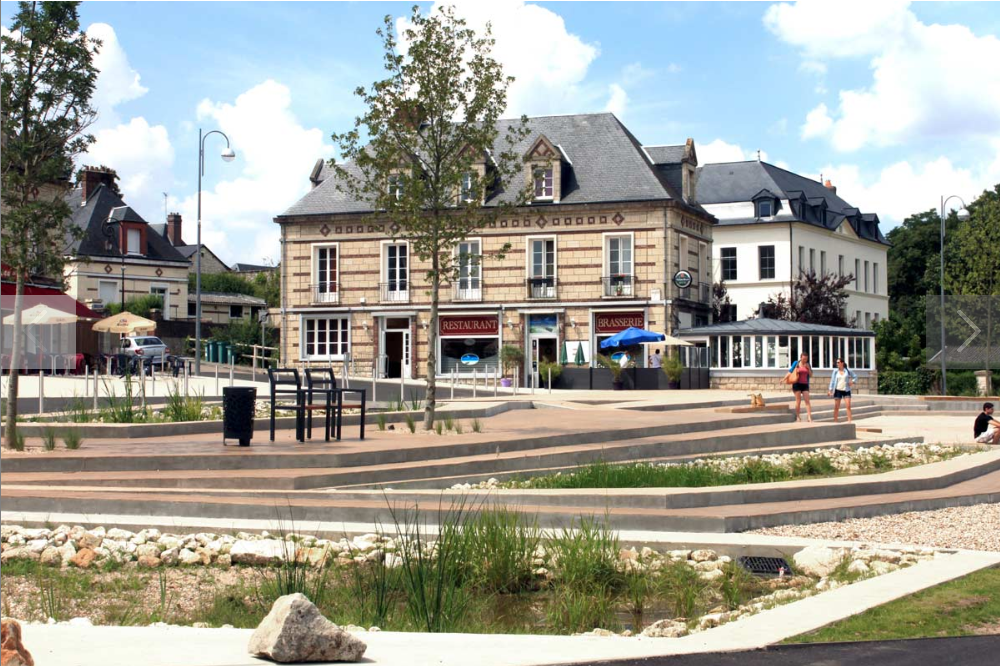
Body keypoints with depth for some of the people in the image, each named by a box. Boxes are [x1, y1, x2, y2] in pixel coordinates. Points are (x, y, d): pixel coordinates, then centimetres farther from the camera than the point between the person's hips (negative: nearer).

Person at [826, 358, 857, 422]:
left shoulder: (847, 370, 2)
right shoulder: (835, 371, 3)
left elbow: (855, 377, 11)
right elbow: (832, 381, 2)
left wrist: (852, 382, -7)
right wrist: (830, 390, -5)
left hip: (846, 390, 0)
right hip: (838, 390, 0)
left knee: (848, 405, -10)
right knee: (836, 407, 2)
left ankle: (849, 421, -9)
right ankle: (835, 421, 7)